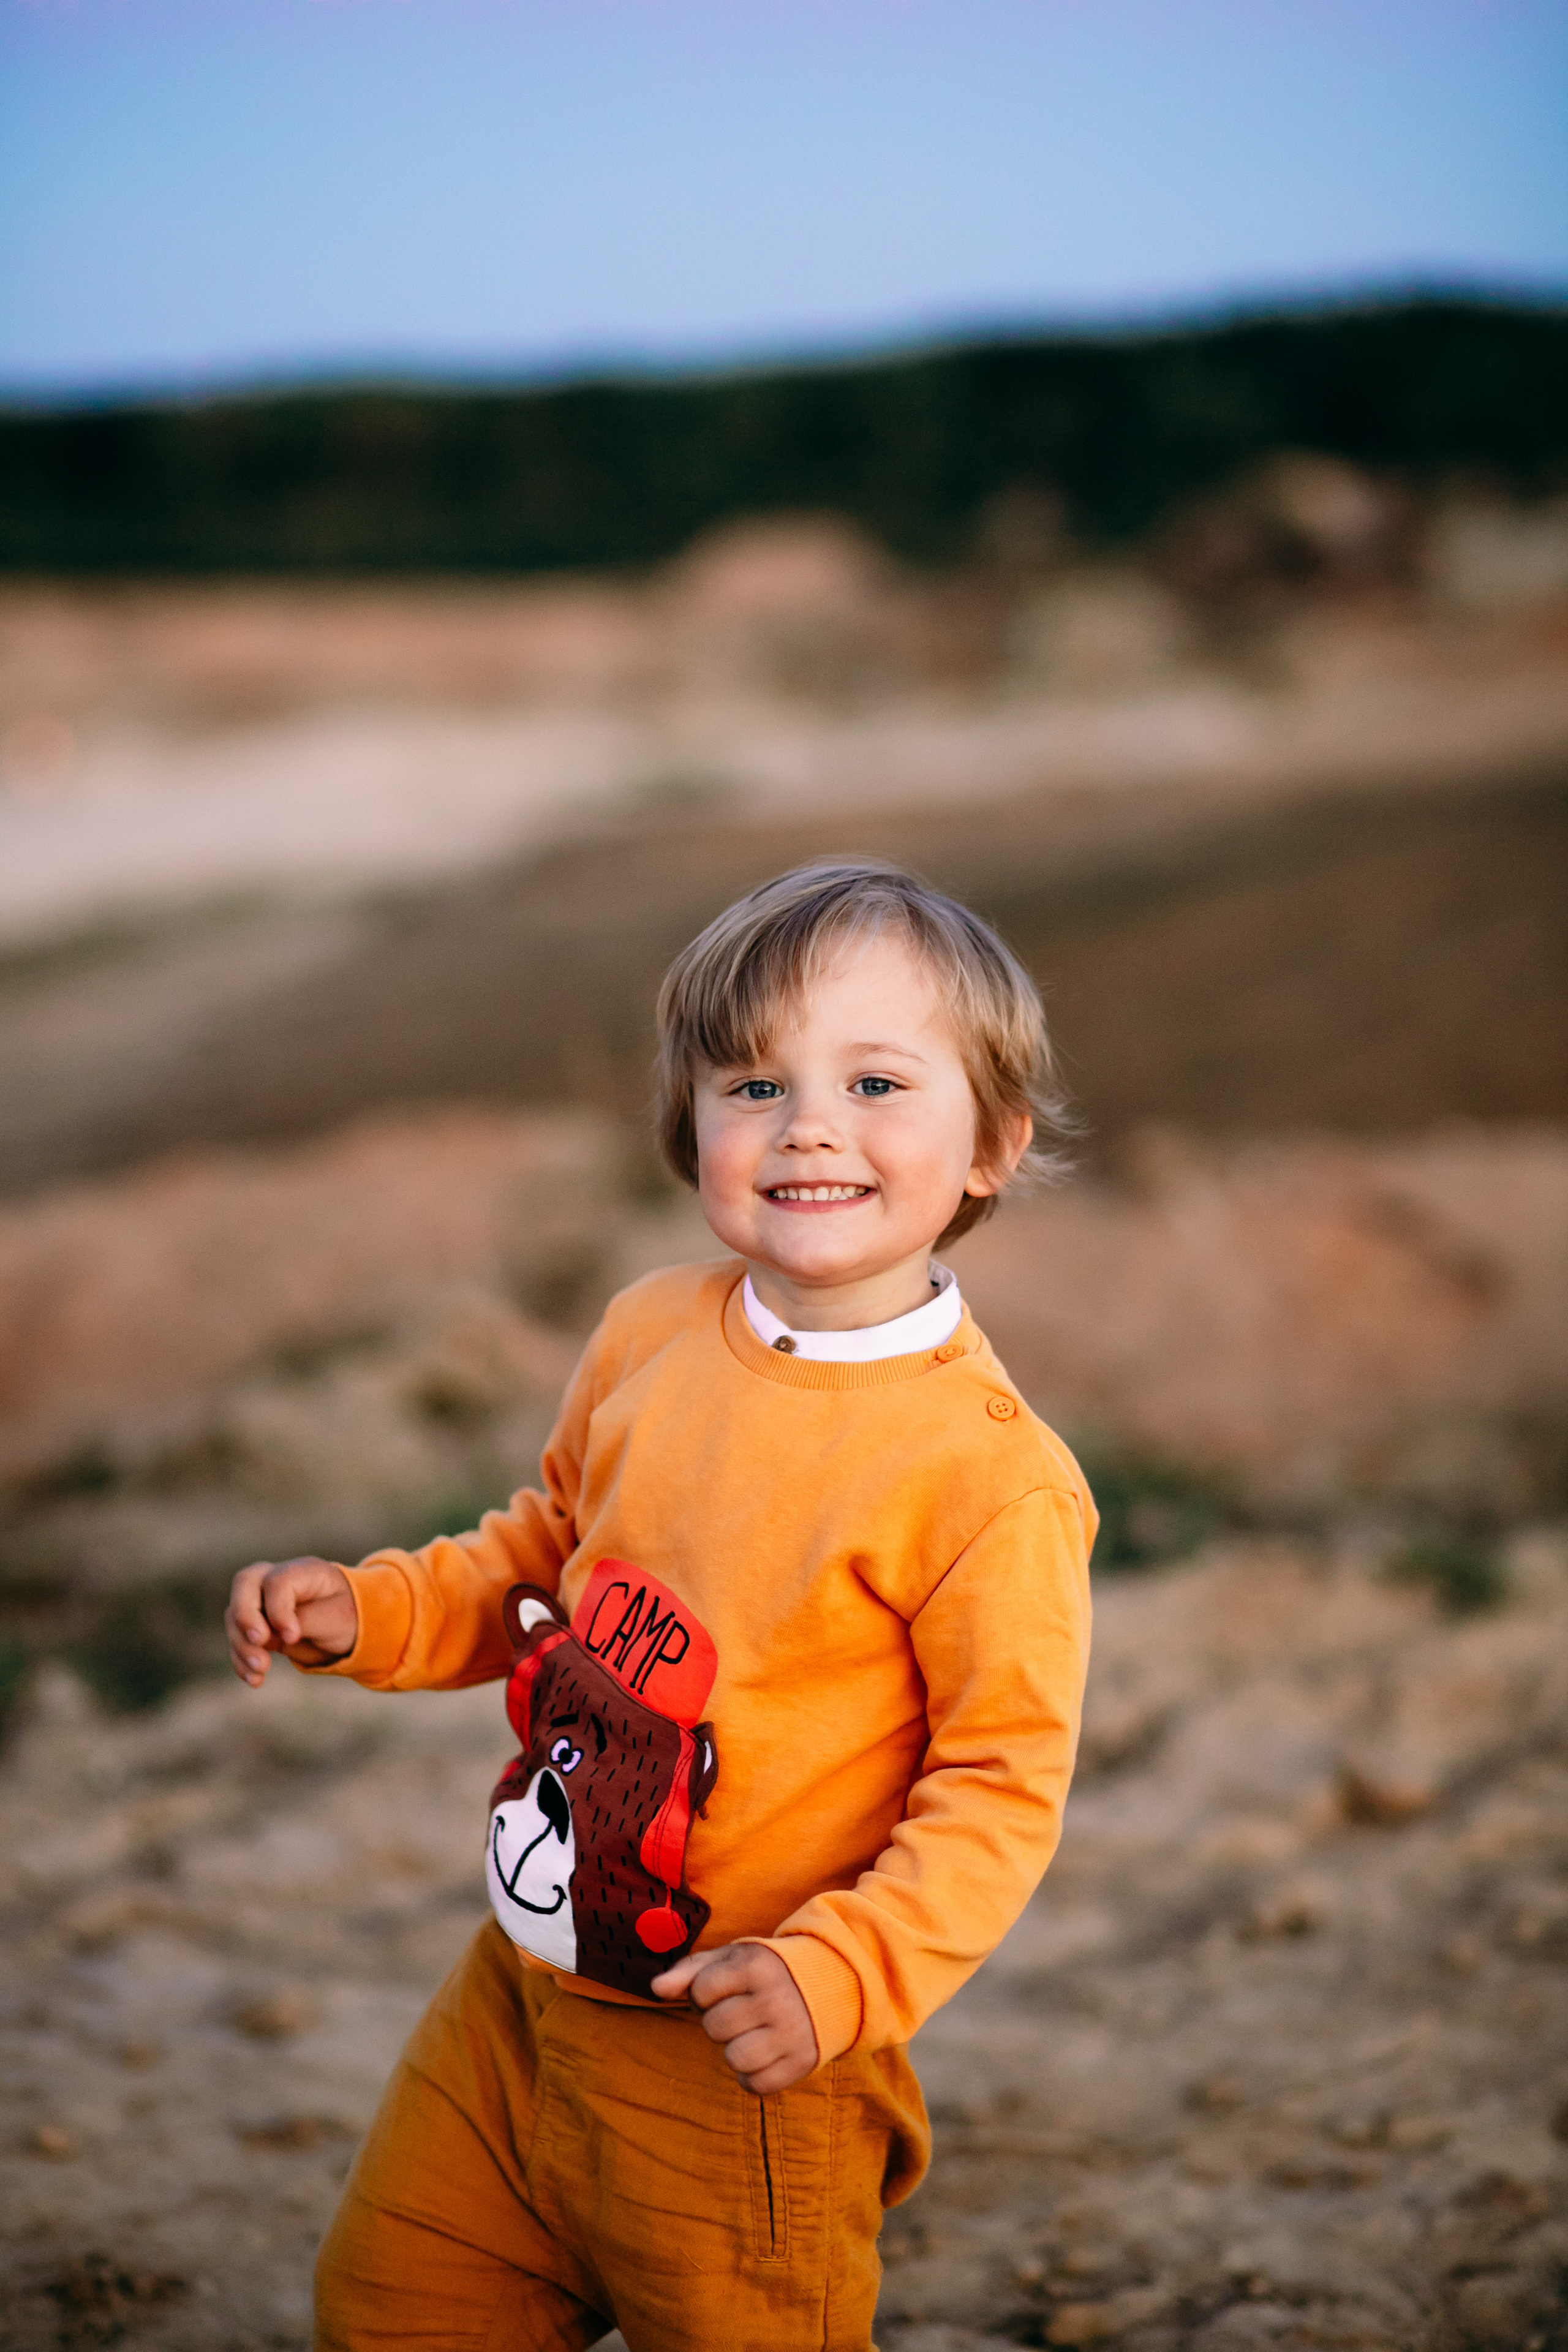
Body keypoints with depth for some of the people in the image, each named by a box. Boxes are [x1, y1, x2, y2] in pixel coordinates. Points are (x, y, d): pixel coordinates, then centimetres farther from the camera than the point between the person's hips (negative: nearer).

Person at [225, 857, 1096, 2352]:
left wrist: (840, 1971, -27)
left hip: (742, 2061, -6)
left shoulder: (990, 1475, -21)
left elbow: (1004, 1782, -17)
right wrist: (374, 1611, 1)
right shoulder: (649, 1339, -1)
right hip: (519, 1997, 6)